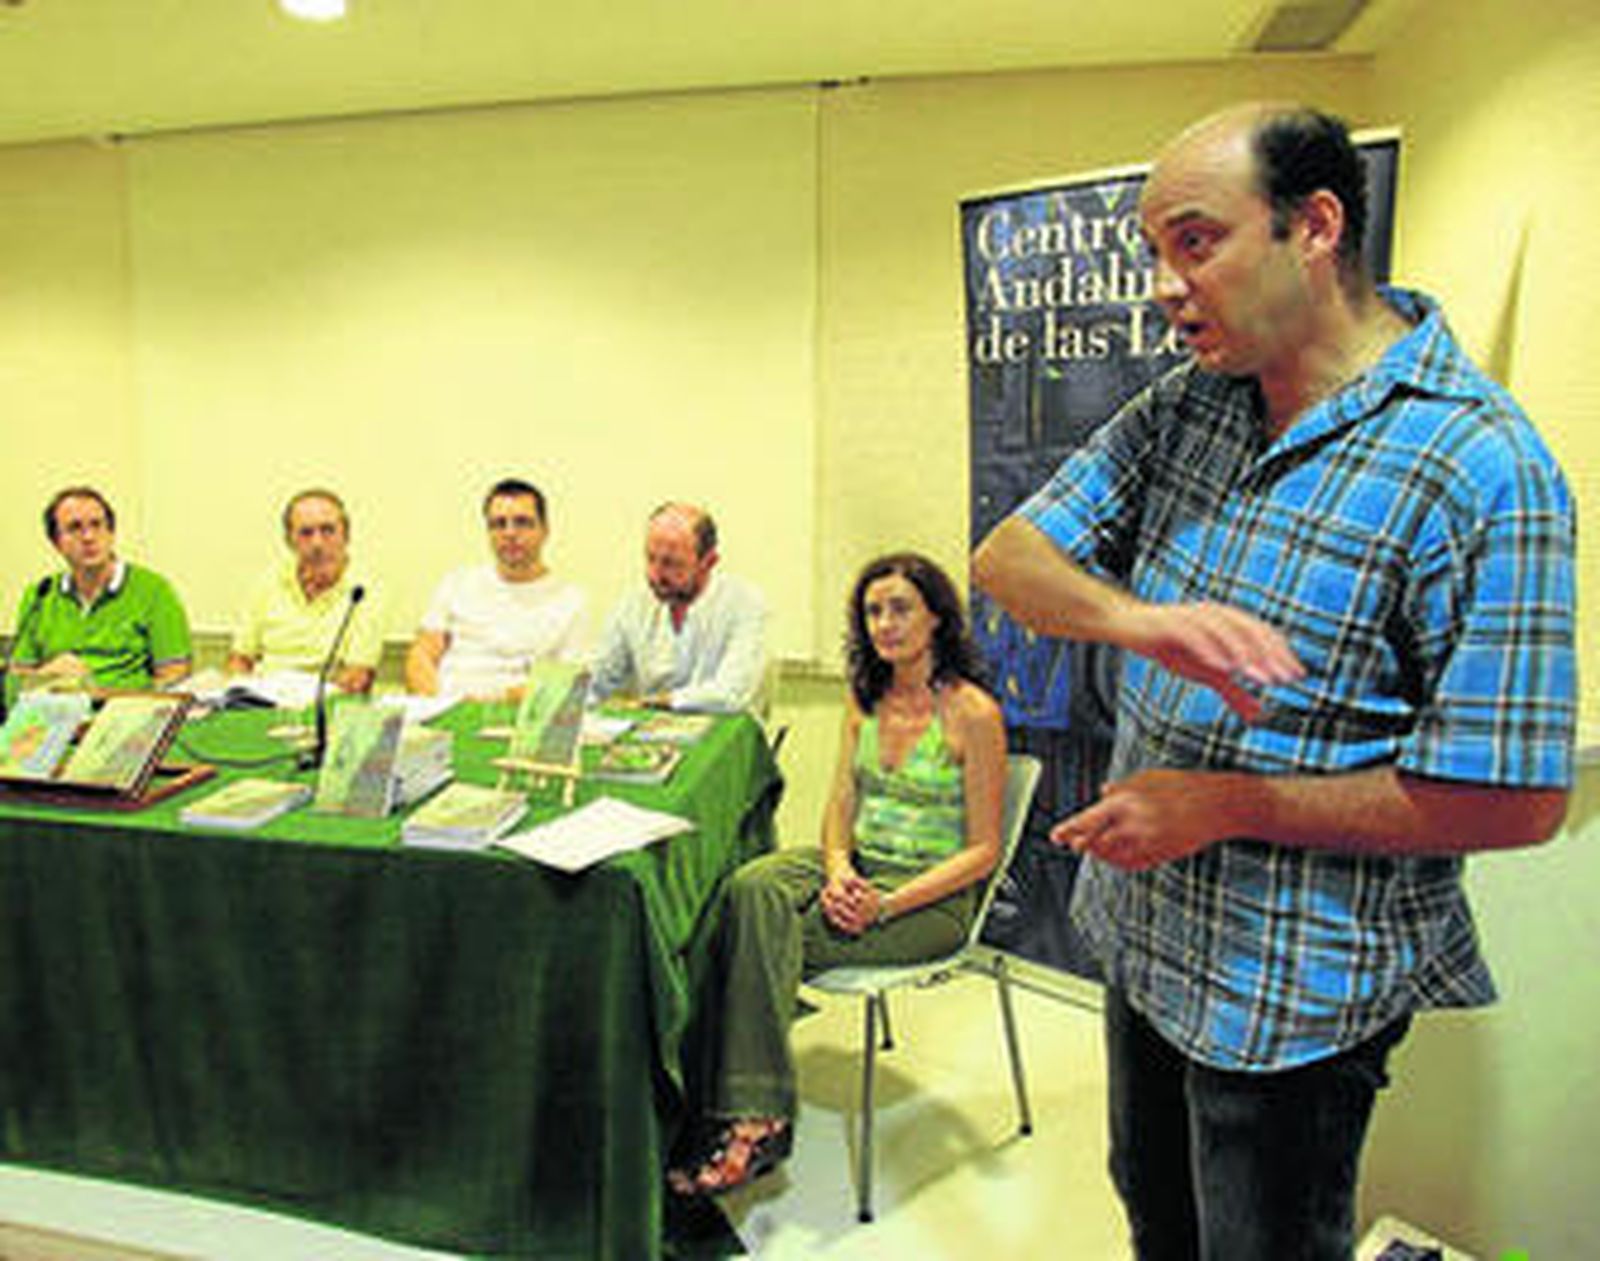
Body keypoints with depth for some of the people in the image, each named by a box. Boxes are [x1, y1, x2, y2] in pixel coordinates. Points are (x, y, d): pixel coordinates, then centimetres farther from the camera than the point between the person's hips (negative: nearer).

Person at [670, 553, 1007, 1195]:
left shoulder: (972, 713, -11)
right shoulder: (865, 697, 9)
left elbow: (982, 850, -10)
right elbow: (840, 806, 10)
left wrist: (886, 904, -19)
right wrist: (838, 870, -12)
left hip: (934, 895, -6)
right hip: (858, 864, 6)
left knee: (768, 935, -26)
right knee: (752, 888, -27)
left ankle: (754, 1119, -17)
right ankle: (756, 1114, -29)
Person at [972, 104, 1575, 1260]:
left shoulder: (1481, 471, -23)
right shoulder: (1185, 406, -3)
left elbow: (1516, 802, -24)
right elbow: (1007, 558, -5)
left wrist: (1225, 802, -21)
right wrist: (1133, 615, -27)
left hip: (1296, 996, -6)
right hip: (1144, 927, 6)